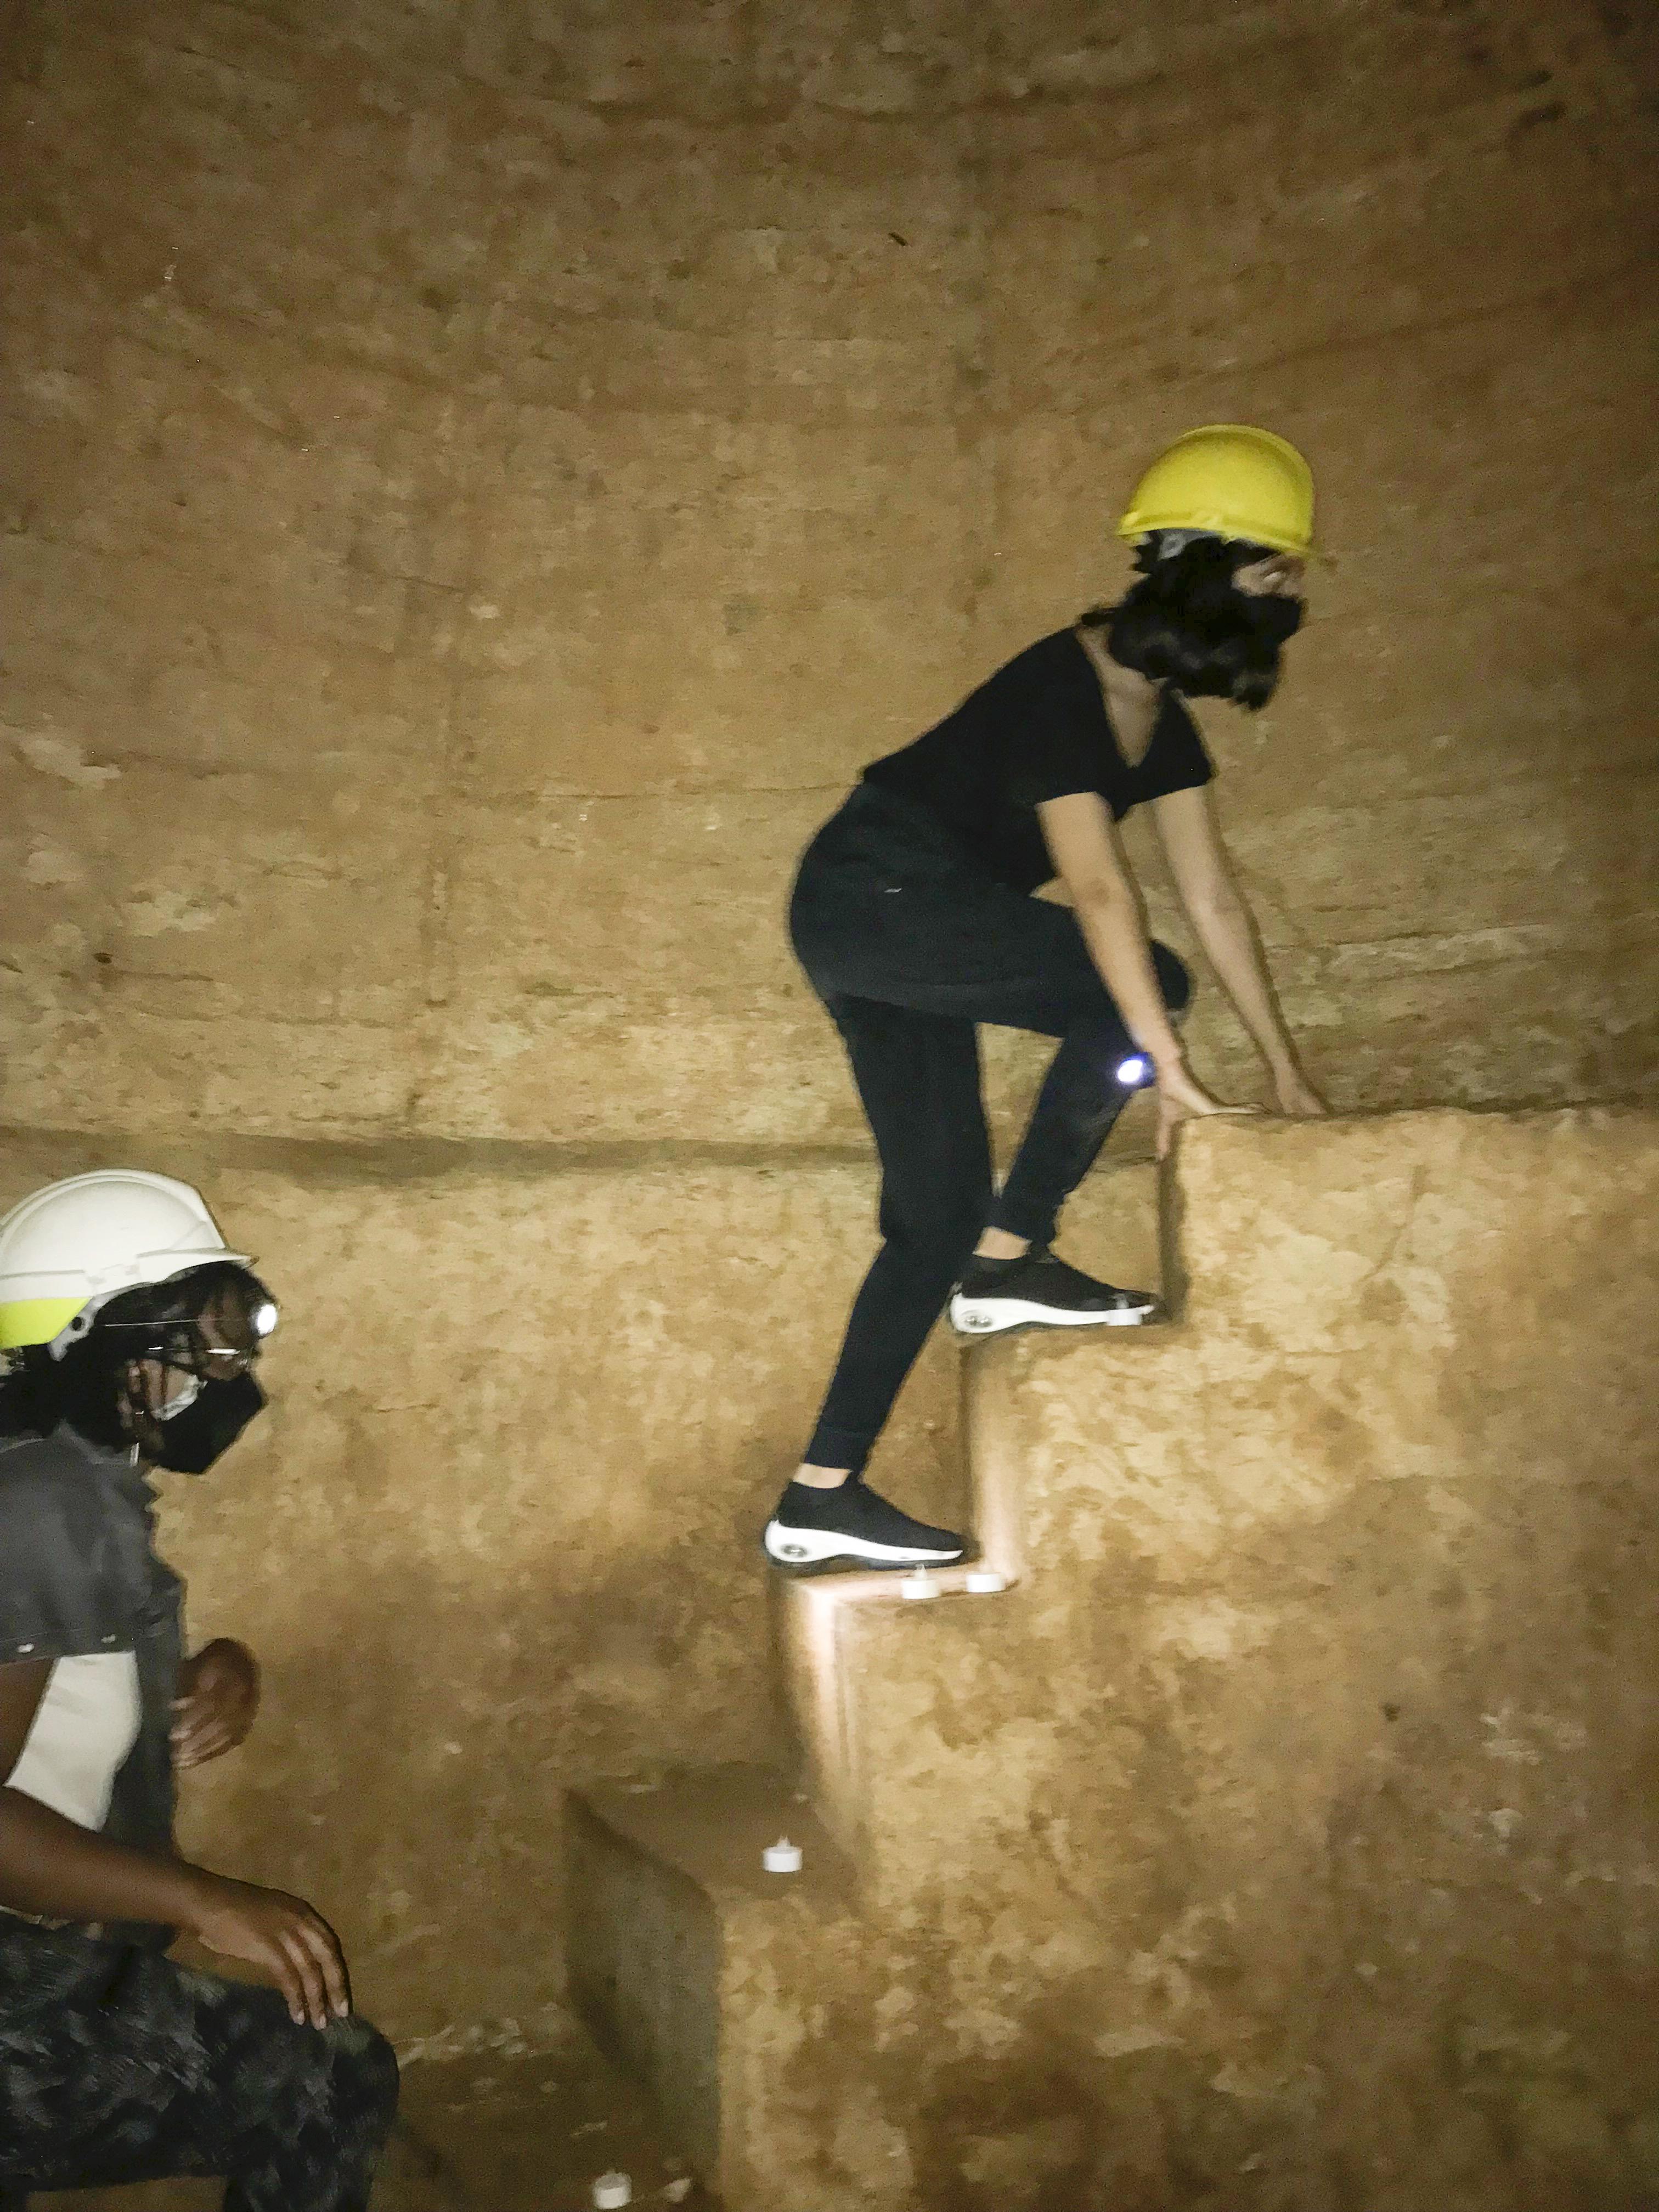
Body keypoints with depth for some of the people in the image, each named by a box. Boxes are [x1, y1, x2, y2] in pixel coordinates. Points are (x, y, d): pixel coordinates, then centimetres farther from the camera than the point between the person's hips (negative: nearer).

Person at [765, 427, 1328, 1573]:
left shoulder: (1162, 719, 7)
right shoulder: (1060, 691, -20)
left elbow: (1213, 893, 6)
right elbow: (1100, 889, -29)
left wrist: (1285, 1064, 5)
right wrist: (1168, 1062, -32)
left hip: (907, 925, 9)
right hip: (870, 897, -9)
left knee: (935, 1214, 3)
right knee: (1135, 989, -17)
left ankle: (821, 1499, 7)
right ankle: (1009, 1264, -6)